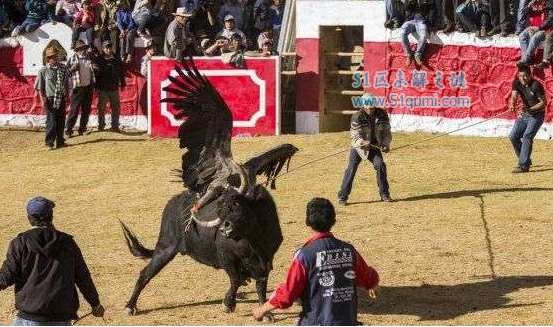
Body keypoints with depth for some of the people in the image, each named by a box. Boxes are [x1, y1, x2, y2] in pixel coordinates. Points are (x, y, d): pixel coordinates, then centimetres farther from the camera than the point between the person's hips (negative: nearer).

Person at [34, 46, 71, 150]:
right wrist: (42, 99, -8)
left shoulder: (63, 68, 6)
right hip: (50, 99, -4)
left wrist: (67, 96, 12)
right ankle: (49, 142, -1)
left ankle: (60, 141, 17)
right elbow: (39, 87, -2)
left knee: (61, 120, 8)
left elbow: (67, 83, 15)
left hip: (61, 98, 4)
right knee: (51, 121, -6)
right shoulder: (43, 70, -4)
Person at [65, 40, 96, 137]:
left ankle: (82, 129, 17)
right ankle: (68, 130, -4)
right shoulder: (72, 59, -1)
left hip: (88, 87, 5)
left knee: (86, 110, 8)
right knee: (74, 110, -7)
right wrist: (72, 68, -17)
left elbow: (93, 71, 25)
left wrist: (95, 68, 3)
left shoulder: (89, 59, 12)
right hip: (77, 88, -5)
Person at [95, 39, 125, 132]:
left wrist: (122, 83, 8)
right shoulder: (99, 59, -2)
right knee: (101, 108, 4)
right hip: (103, 88, -2)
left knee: (116, 108, 6)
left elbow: (121, 72, 12)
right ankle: (101, 126, 14)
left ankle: (115, 126, 15)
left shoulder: (116, 59, 5)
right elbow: (96, 73, -3)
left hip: (114, 88, 2)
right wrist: (96, 85, -7)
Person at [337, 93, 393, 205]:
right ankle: (342, 197, -4)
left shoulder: (382, 115, -8)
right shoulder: (357, 117, -18)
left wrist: (386, 144, -13)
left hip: (374, 147, 3)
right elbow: (355, 135, -22)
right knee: (351, 169, -10)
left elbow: (386, 132, 2)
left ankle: (384, 194, 2)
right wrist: (362, 142, -42)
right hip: (358, 146, -3)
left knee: (380, 165, -13)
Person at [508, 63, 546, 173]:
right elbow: (514, 96, -16)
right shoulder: (517, 83, -4)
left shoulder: (536, 85, -20)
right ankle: (526, 161, 19)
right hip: (524, 115, 7)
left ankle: (523, 166, -23)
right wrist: (512, 105, -39)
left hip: (537, 115, -7)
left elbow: (544, 102, -17)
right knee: (513, 136, 2)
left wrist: (530, 109, -29)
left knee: (527, 137, -20)